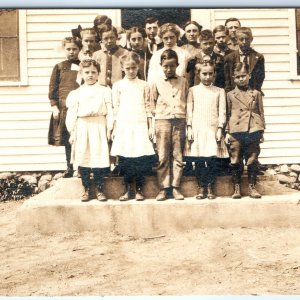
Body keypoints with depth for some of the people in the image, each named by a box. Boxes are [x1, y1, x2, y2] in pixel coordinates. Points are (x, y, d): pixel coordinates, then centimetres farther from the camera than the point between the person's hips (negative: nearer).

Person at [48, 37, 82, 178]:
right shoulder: (59, 67, 9)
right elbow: (53, 88, 5)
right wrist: (54, 106, -4)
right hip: (64, 108, 1)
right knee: (67, 139, 5)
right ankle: (70, 168, 13)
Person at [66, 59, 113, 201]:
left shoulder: (104, 91, 6)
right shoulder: (76, 93, 8)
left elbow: (109, 111, 4)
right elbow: (72, 113, 6)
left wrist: (109, 129, -2)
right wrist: (72, 132, 1)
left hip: (99, 127, -1)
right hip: (82, 128, 1)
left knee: (99, 157, -3)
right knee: (82, 158, 3)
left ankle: (99, 189, 9)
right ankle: (86, 189, 14)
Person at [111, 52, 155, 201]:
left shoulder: (144, 85, 10)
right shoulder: (118, 85, 8)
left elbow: (148, 107, 11)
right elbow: (115, 108, 8)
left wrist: (150, 127, 5)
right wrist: (114, 128, 4)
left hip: (140, 125, 0)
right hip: (123, 125, 0)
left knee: (140, 158, -4)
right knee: (124, 158, 0)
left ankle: (139, 189, 6)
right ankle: (128, 189, 10)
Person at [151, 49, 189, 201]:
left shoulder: (183, 82, 11)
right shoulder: (156, 82, 8)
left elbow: (188, 103, 14)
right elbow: (152, 104, 12)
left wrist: (188, 123, 7)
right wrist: (151, 125, 5)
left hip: (180, 121, 1)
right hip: (162, 120, -1)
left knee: (178, 156, 1)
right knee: (163, 156, -2)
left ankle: (176, 187, 8)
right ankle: (163, 188, 3)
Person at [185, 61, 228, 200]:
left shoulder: (219, 91, 8)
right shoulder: (193, 90, 8)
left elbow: (222, 112, 4)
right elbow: (189, 110, 5)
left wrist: (220, 129, -4)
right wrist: (189, 128, -3)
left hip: (212, 129, 0)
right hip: (197, 129, 0)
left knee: (211, 159, -2)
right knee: (198, 160, 1)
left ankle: (210, 188, 9)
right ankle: (201, 188, 10)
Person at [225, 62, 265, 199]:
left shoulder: (256, 93, 11)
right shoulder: (230, 95, 8)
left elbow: (261, 113, 11)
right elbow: (227, 115, 7)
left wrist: (261, 131, 6)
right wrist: (227, 132, 1)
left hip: (253, 131, 1)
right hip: (236, 132, -1)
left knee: (252, 161, 5)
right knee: (236, 161, 3)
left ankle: (252, 187, 15)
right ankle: (236, 188, 12)